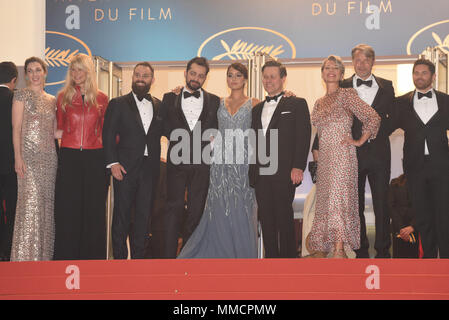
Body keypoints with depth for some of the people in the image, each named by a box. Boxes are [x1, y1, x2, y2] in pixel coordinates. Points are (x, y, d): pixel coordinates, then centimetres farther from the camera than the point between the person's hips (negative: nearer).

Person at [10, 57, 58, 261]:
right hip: (29, 155, -5)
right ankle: (25, 255, -5)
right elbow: (16, 128, -6)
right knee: (30, 204, -10)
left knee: (47, 203, 6)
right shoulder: (22, 95, 0)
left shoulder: (52, 100, 15)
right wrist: (18, 157, -14)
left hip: (49, 157, 6)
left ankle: (44, 255, 13)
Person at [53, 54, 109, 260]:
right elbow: (61, 130, 13)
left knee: (93, 208, 3)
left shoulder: (101, 99, 7)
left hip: (94, 158, 0)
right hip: (69, 157, 0)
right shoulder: (64, 96, 7)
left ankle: (92, 257, 11)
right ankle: (66, 257, 6)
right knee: (67, 208, -1)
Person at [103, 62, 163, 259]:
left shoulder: (159, 106, 13)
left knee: (144, 215, 6)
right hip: (125, 167, -3)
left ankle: (138, 257, 15)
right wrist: (112, 163, -11)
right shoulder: (118, 104, 4)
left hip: (149, 169, 3)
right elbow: (108, 134, -1)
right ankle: (119, 258, 9)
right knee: (122, 214, 1)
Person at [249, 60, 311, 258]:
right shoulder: (257, 109, 21)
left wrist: (298, 167, -15)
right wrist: (252, 170, 11)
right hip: (261, 173, 5)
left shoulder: (297, 104, 4)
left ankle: (288, 258, 1)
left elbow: (303, 136, -5)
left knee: (284, 218, -5)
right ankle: (271, 258, 12)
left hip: (284, 173, -5)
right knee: (266, 219, 6)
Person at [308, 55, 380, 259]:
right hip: (324, 157, 7)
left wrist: (360, 141, -4)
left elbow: (373, 118, -5)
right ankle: (322, 250, 7)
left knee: (338, 195, -18)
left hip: (342, 154, -7)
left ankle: (340, 249, -23)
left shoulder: (347, 95, 0)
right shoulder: (319, 103, 20)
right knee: (324, 200, 4)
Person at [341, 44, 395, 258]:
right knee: (355, 205, 5)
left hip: (379, 154, 1)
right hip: (352, 153, -1)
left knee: (382, 204, 1)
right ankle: (361, 252, 14)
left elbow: (394, 117, 12)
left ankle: (383, 252, 9)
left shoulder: (386, 86, 9)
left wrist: (380, 132, -1)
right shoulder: (342, 87, 4)